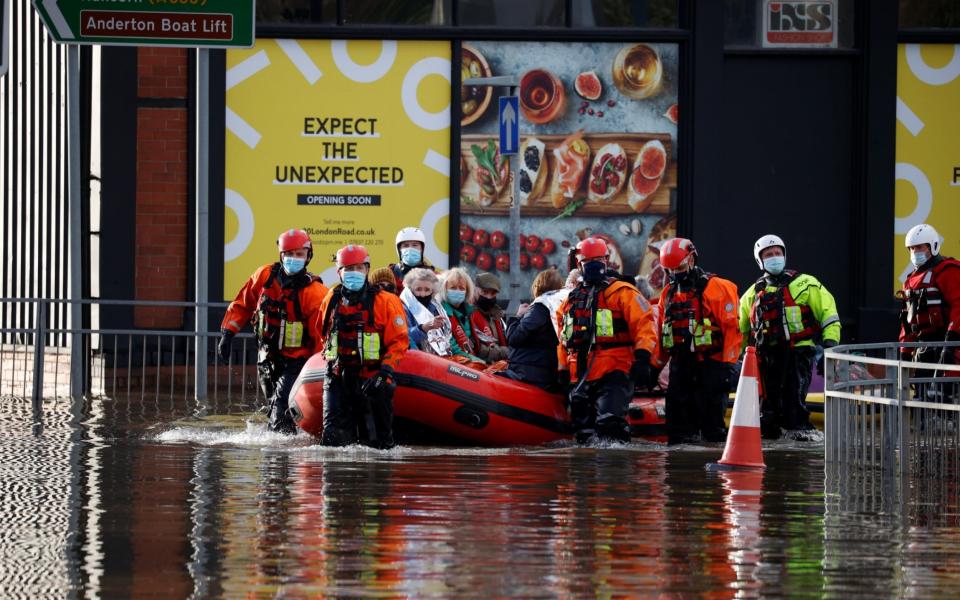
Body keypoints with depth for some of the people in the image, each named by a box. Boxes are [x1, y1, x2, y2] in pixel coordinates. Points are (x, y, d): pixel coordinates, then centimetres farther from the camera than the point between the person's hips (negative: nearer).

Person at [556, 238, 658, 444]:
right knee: (583, 430, 9)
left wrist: (642, 359, -18)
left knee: (609, 421, -25)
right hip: (580, 376, 7)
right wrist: (563, 369, 24)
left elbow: (644, 324, -8)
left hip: (613, 373, -7)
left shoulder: (621, 292, 2)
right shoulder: (570, 300, 22)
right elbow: (563, 341, 30)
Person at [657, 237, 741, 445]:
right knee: (678, 419, 5)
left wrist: (728, 363, -14)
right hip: (680, 364, 6)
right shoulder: (668, 293, 15)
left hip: (710, 363, -6)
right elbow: (661, 332, 22)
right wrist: (656, 365, 17)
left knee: (711, 419, -6)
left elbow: (732, 326, -10)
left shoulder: (715, 287, -6)